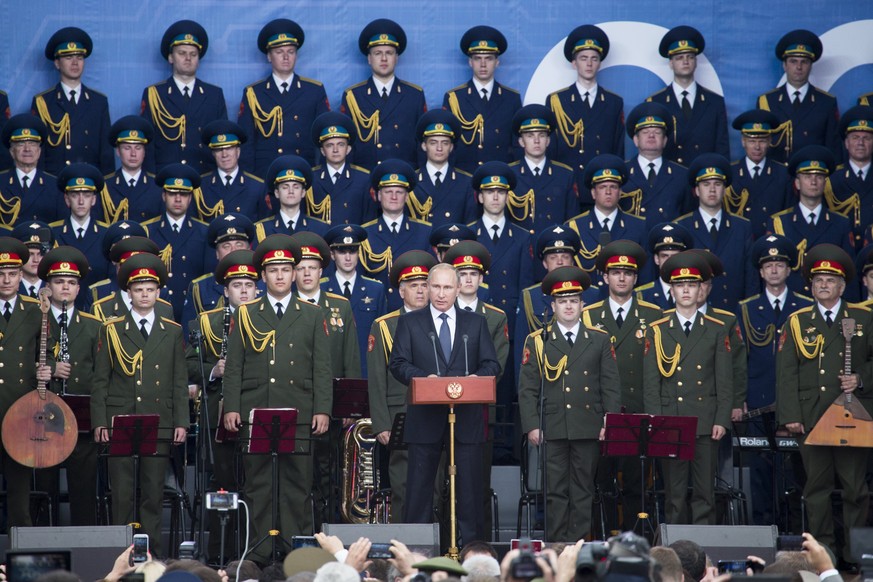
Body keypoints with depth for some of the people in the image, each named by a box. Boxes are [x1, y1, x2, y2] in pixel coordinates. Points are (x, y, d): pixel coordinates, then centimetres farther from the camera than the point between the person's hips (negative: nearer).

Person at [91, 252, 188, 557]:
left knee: (154, 492, 2)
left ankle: (153, 553, 6)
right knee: (122, 493, -2)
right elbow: (100, 381, 6)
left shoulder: (173, 332, 11)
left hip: (159, 424, 1)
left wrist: (181, 423, 2)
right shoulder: (111, 330, 8)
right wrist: (99, 423, -3)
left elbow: (179, 383, 10)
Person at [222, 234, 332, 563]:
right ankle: (259, 553, 4)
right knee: (258, 484, 1)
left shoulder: (312, 316, 11)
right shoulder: (245, 316, 11)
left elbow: (322, 368, 7)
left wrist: (322, 410, -1)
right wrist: (232, 408, -1)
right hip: (254, 413, 0)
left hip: (299, 414, 0)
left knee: (298, 483, -1)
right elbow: (233, 366, 8)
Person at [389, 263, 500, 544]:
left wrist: (478, 376, -13)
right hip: (425, 417, -1)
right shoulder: (409, 322, 8)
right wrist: (424, 377, -18)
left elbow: (492, 364, 9)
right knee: (419, 484, 2)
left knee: (470, 485, 1)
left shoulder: (476, 323, 13)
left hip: (467, 417, 1)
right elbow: (398, 363, 0)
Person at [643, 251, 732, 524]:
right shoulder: (657, 331, 8)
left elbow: (724, 381, 6)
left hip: (706, 426, 0)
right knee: (674, 496, 1)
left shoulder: (716, 331, 9)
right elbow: (650, 383, 5)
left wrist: (722, 420, -3)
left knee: (705, 495, -1)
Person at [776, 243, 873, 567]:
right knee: (817, 486, 2)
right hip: (812, 416, 0)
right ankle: (822, 548, 8)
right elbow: (786, 371, 4)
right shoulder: (797, 322, 9)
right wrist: (790, 415, -5)